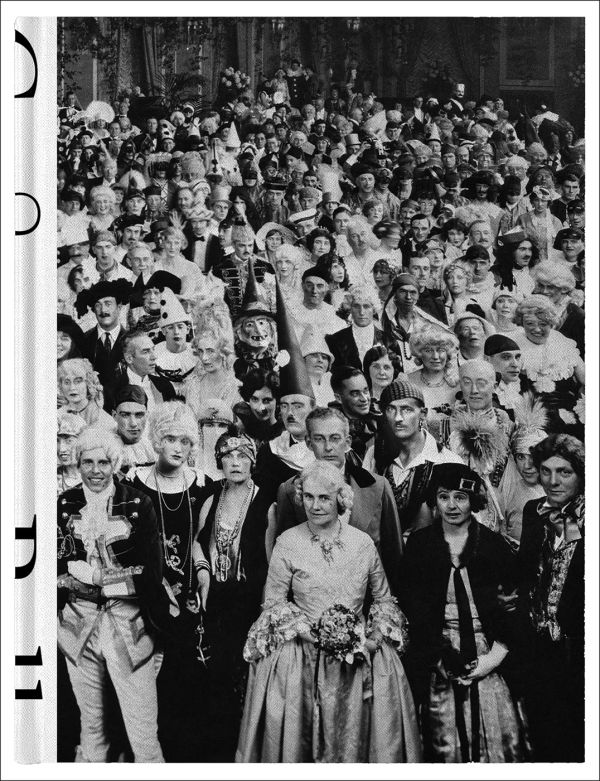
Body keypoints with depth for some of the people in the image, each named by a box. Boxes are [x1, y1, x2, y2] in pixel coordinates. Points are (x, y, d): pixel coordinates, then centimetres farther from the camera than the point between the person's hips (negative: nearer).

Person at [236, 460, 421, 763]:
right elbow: (273, 602, 0)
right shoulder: (287, 543, -2)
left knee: (354, 734, -3)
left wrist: (373, 639, -7)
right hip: (302, 653, -1)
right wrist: (313, 635, -12)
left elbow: (384, 600, 10)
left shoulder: (363, 542, 3)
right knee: (297, 736, -7)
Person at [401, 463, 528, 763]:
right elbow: (414, 608, -1)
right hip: (438, 659, 0)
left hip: (488, 656, 0)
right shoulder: (419, 544, 4)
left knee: (501, 743, -4)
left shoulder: (494, 544, 4)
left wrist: (496, 656, -10)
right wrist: (445, 657, -11)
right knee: (445, 744, 0)